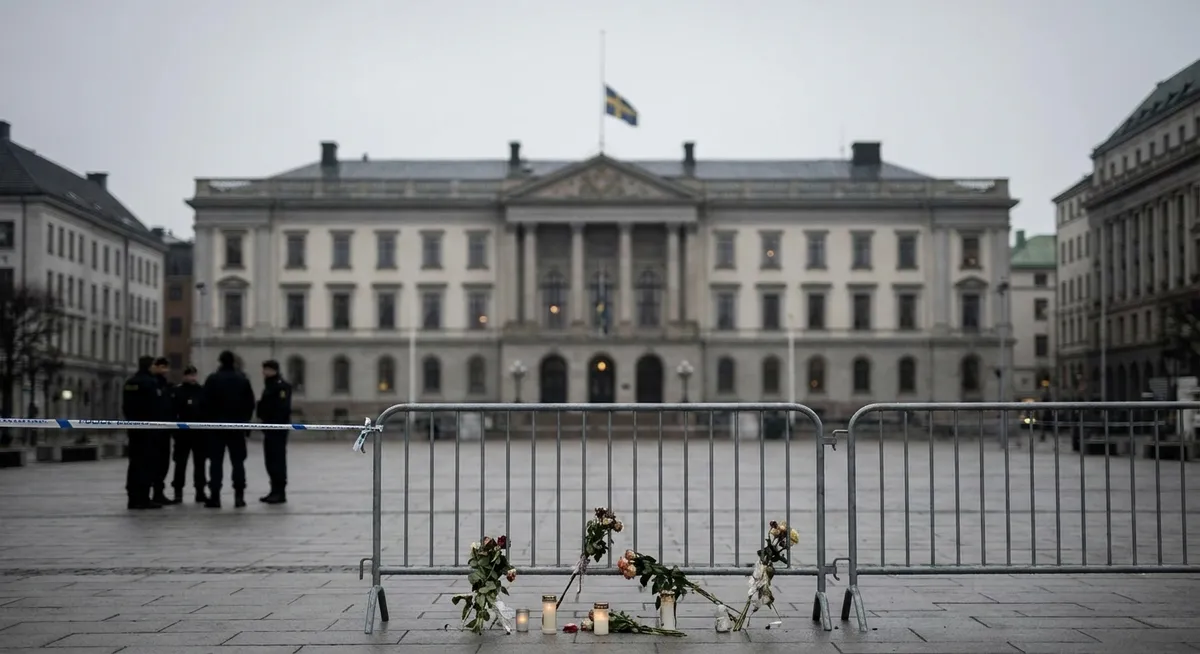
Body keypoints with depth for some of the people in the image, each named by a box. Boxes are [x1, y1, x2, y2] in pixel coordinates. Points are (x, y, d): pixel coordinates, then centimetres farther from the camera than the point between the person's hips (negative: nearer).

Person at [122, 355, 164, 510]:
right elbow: (155, 406, -17)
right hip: (148, 427, -8)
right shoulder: (151, 382, -13)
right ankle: (143, 498, -8)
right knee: (147, 462, -5)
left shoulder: (129, 383, 11)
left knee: (135, 462, 11)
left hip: (133, 427, 8)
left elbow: (125, 406, 14)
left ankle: (133, 498, 15)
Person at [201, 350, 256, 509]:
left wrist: (207, 421, 4)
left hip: (217, 426, -2)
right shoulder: (242, 379, 5)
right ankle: (239, 496, 2)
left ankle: (215, 497, -3)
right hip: (237, 426, 2)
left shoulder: (213, 379, -5)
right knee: (238, 462, 7)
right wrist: (245, 420, 12)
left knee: (216, 462, 1)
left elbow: (205, 403, -7)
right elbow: (250, 403, 5)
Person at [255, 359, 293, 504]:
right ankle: (275, 490, 18)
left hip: (278, 428, -11)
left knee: (278, 460, -9)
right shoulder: (269, 386, 20)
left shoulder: (282, 386, -13)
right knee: (270, 460, 12)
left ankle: (280, 492, -7)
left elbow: (282, 407, -22)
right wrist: (261, 410, 9)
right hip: (269, 427, 11)